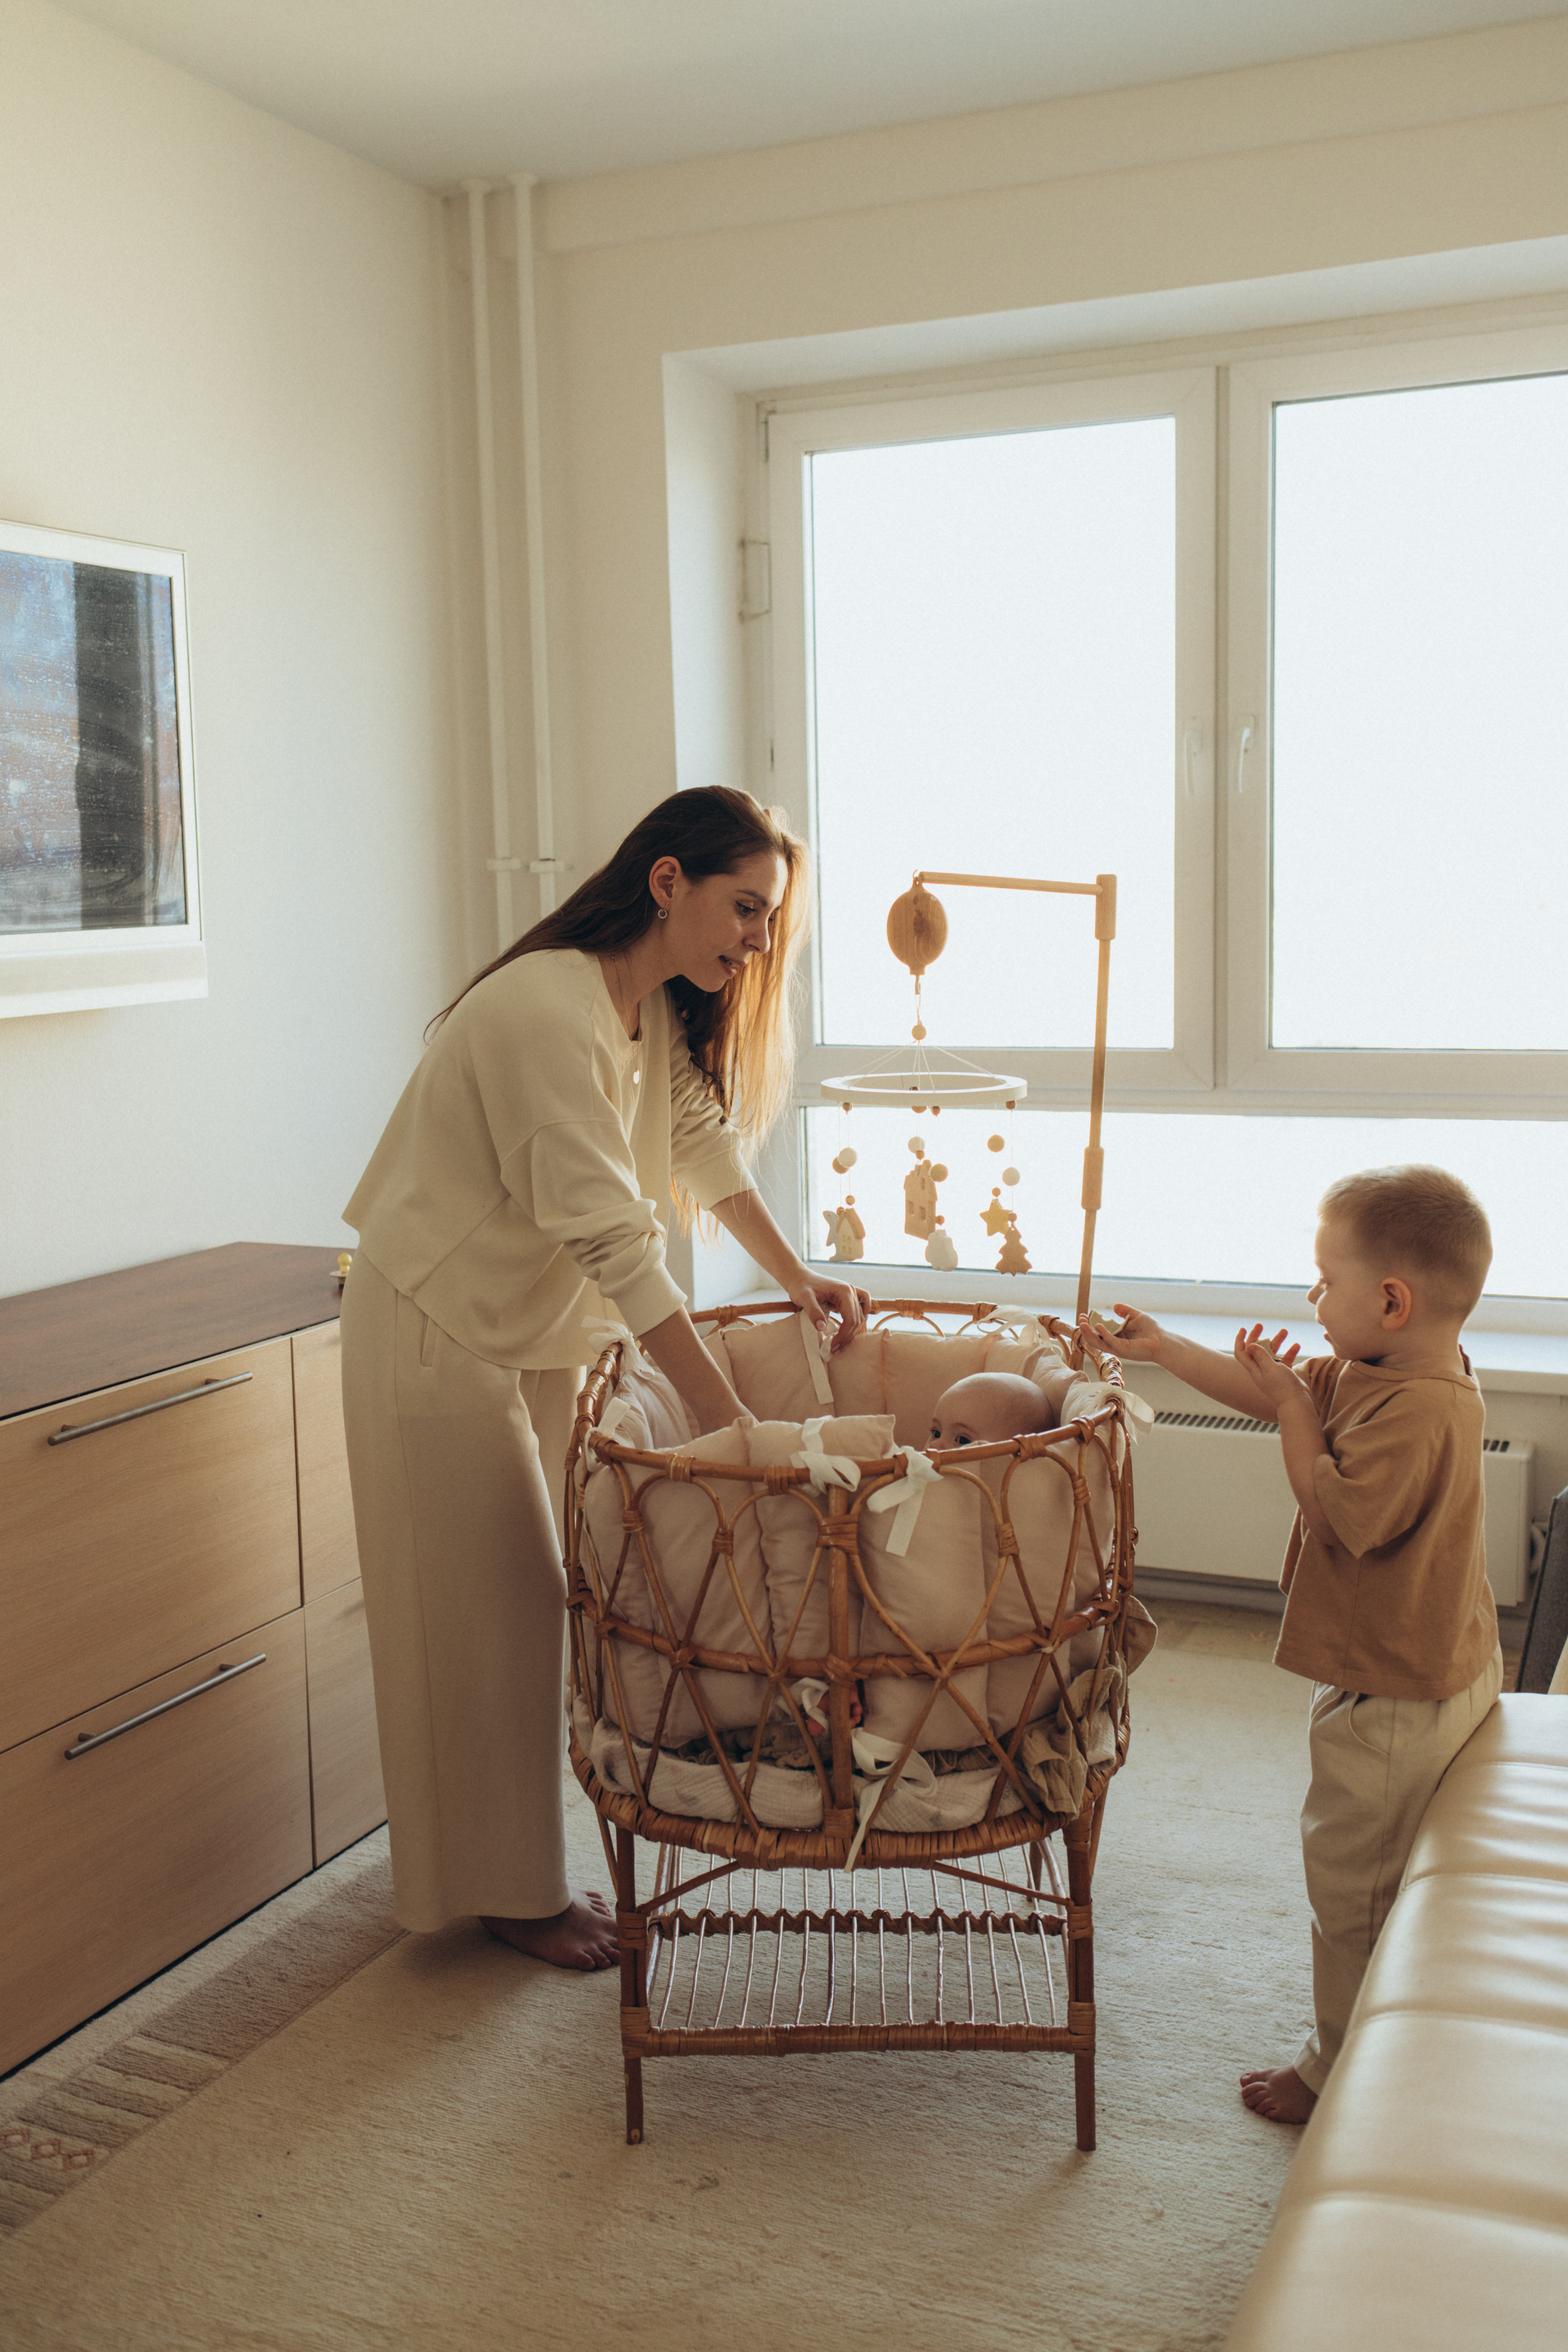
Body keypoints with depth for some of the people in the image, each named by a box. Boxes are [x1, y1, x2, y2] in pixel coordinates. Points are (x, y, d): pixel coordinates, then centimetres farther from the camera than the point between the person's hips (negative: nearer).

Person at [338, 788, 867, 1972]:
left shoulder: (661, 1007, 1)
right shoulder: (546, 1010, -29)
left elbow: (709, 1148, 13)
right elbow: (615, 1239, -33)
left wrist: (795, 1275, 1)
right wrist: (730, 1419, -33)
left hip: (542, 1328, 9)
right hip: (441, 1330, -9)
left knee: (533, 1598, 14)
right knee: (488, 1614, 1)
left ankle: (525, 1867, 27)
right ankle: (507, 1892, 17)